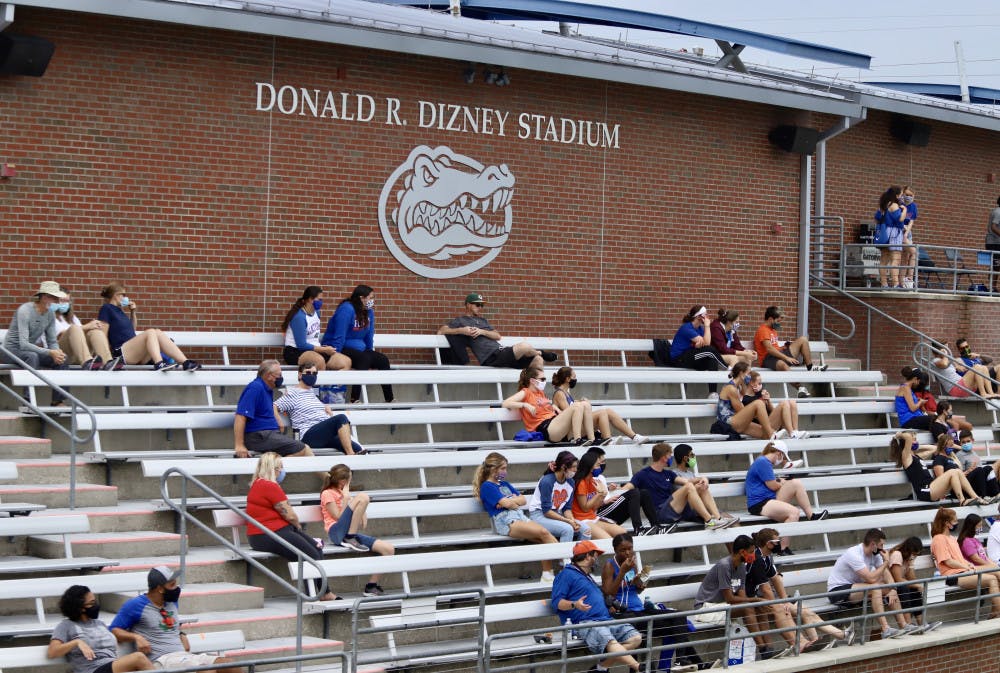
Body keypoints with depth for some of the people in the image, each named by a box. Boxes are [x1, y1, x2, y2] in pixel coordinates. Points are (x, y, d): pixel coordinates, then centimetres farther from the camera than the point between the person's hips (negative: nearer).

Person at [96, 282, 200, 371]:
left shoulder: (119, 310, 25)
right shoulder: (106, 309, 3)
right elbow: (103, 336, -5)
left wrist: (132, 312, 26)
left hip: (136, 355, 8)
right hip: (121, 352, -8)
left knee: (159, 334, -14)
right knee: (150, 332, -27)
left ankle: (185, 362, -30)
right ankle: (159, 364, -53)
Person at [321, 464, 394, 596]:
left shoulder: (342, 493, 27)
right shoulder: (327, 494, 3)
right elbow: (338, 517, -8)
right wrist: (346, 498, -6)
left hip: (352, 533, 8)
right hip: (337, 532, -8)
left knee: (389, 549, -10)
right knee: (363, 497, -25)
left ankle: (371, 586, 1)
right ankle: (350, 539, -22)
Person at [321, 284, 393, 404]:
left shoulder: (369, 312, 6)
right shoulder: (347, 309, -18)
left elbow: (369, 336, 15)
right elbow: (339, 337, -21)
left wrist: (371, 353, 16)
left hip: (359, 348, 8)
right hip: (341, 349, -8)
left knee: (382, 360, -10)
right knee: (364, 358, -32)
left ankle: (389, 400, -7)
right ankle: (354, 400, -36)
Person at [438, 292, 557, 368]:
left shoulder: (483, 320, 28)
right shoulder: (460, 321, 9)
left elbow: (497, 336, 15)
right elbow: (440, 331, -1)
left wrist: (482, 332, -4)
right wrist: (461, 330, -12)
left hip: (501, 352, 8)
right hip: (491, 359, -8)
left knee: (538, 360, -5)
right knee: (524, 346, -27)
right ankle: (541, 352, 6)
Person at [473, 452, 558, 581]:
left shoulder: (505, 484, 26)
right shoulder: (487, 487, 1)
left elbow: (523, 500, 16)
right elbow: (505, 503, -11)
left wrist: (510, 501, -1)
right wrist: (516, 500, 9)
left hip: (520, 517, 8)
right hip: (505, 521, -8)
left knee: (544, 540, -19)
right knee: (543, 533, -25)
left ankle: (547, 574, -17)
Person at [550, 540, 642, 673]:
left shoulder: (588, 577, 34)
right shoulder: (567, 574, 5)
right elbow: (556, 602, -5)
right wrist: (575, 605, -22)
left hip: (606, 620, 9)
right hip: (586, 623, -9)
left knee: (635, 638, -14)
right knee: (610, 643, -35)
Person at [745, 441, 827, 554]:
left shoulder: (765, 462, 20)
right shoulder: (763, 463, -14)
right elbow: (773, 486, -12)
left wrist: (780, 481, 9)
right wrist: (783, 483, 8)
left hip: (769, 498, 10)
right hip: (759, 504, -10)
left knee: (797, 483, 1)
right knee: (794, 512, -29)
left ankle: (811, 516, 3)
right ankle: (782, 548, -27)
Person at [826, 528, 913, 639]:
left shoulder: (874, 553, 1)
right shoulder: (854, 554, -25)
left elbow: (886, 574, 0)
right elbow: (871, 578, -30)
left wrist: (892, 590, -18)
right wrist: (885, 562, -20)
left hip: (855, 588, 9)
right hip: (837, 591, -9)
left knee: (890, 588, -1)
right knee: (875, 587, -30)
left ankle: (904, 625, 2)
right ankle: (886, 630, -32)